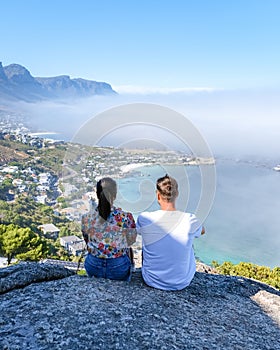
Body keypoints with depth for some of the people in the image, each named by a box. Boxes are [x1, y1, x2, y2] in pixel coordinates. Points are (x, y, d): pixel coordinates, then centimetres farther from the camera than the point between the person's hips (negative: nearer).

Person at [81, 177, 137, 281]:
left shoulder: (86, 218, -15)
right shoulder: (126, 217, -21)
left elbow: (87, 241, 2)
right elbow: (131, 240, -5)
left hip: (93, 266, 0)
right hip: (118, 268, 1)